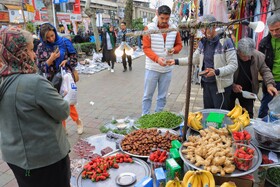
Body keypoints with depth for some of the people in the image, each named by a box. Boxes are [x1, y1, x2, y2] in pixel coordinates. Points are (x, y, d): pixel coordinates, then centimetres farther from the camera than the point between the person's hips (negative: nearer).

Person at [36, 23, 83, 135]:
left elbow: (74, 58, 1)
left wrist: (66, 61, -19)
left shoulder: (64, 42, -4)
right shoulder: (41, 47, -1)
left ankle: (77, 121, 26)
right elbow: (40, 66, -3)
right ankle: (63, 127, 24)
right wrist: (51, 59, -19)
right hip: (52, 79, 2)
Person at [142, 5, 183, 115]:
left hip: (167, 69, 3)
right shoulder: (149, 28, -9)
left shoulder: (174, 29, 1)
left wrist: (174, 49, -13)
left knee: (162, 97, 13)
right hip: (152, 68, -3)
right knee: (147, 96, 7)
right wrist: (157, 58, -27)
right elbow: (146, 48, -11)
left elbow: (179, 44, 11)